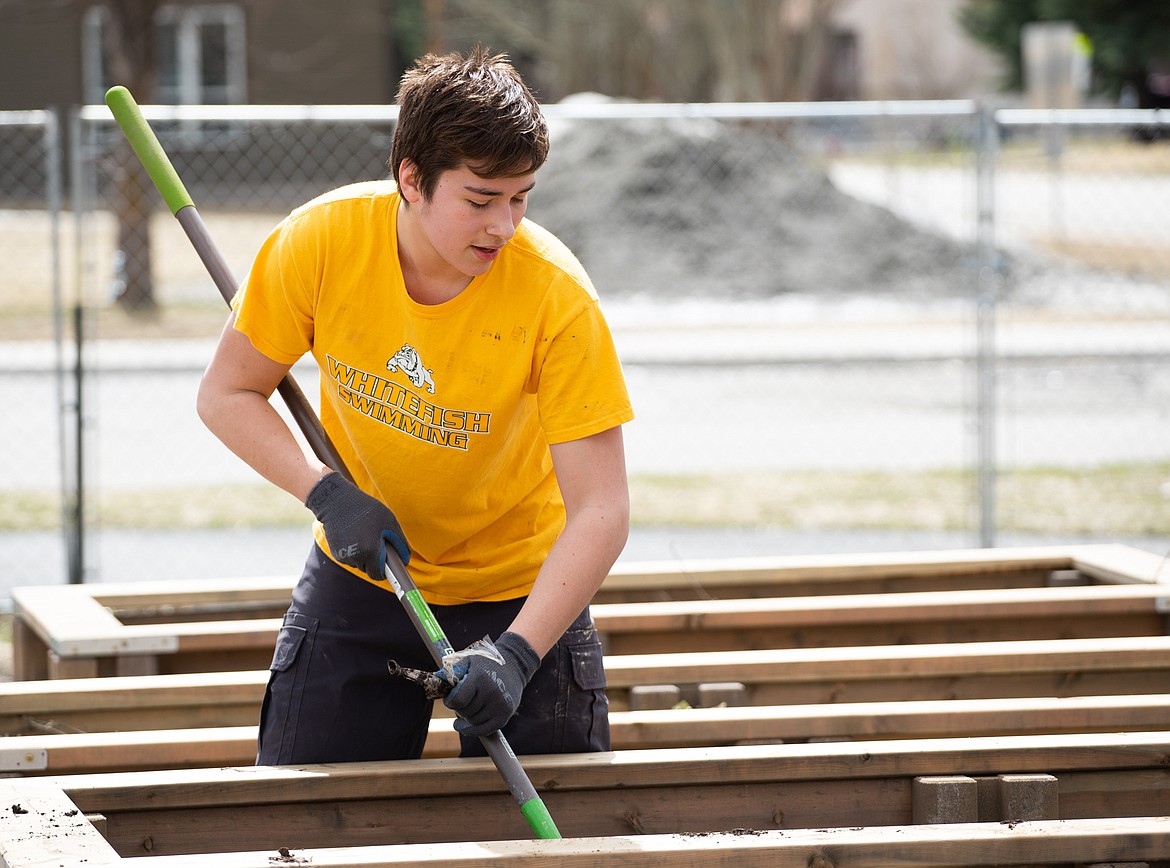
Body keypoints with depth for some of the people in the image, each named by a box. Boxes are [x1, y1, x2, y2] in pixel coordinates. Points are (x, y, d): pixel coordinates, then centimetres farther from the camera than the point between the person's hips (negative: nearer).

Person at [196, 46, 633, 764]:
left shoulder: (557, 297, -26)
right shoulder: (324, 240, -19)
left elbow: (601, 510, -27)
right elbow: (227, 394, -6)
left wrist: (518, 653, -38)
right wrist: (329, 494, -22)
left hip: (518, 594, -2)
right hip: (360, 574, 2)